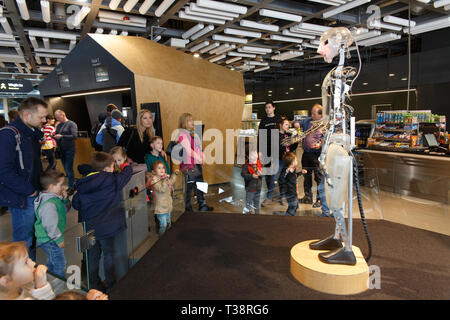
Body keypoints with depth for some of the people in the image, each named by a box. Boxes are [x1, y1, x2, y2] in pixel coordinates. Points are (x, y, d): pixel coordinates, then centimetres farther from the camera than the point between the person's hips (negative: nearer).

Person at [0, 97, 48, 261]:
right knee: (23, 241, 3)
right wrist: (28, 190, -18)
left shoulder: (33, 132, 9)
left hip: (34, 193, 9)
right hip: (22, 198, -9)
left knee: (32, 235, 19)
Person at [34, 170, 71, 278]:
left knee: (52, 263, 27)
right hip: (50, 240, -11)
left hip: (52, 238, 11)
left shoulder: (56, 197, 1)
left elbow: (64, 211, 14)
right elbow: (50, 225, -29)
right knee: (59, 265, 2)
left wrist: (65, 199, -4)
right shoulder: (49, 204, -30)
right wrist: (59, 239, -19)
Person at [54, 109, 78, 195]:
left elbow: (74, 136, -17)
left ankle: (72, 187, 2)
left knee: (69, 169, -8)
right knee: (66, 169, 10)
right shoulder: (58, 125, 13)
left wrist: (61, 136, -22)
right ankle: (73, 184, 20)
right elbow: (57, 135, 19)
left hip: (69, 150, -7)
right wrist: (54, 136, -5)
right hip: (61, 150, 7)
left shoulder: (71, 124, -7)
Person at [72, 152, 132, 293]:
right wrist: (127, 166, 21)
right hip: (106, 226, -5)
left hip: (89, 227, 5)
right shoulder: (112, 180, -14)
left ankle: (94, 286, 32)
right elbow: (126, 174, -1)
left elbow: (75, 203, 4)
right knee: (109, 254, 11)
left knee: (92, 256, 18)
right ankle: (111, 286, 22)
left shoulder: (84, 183, 1)